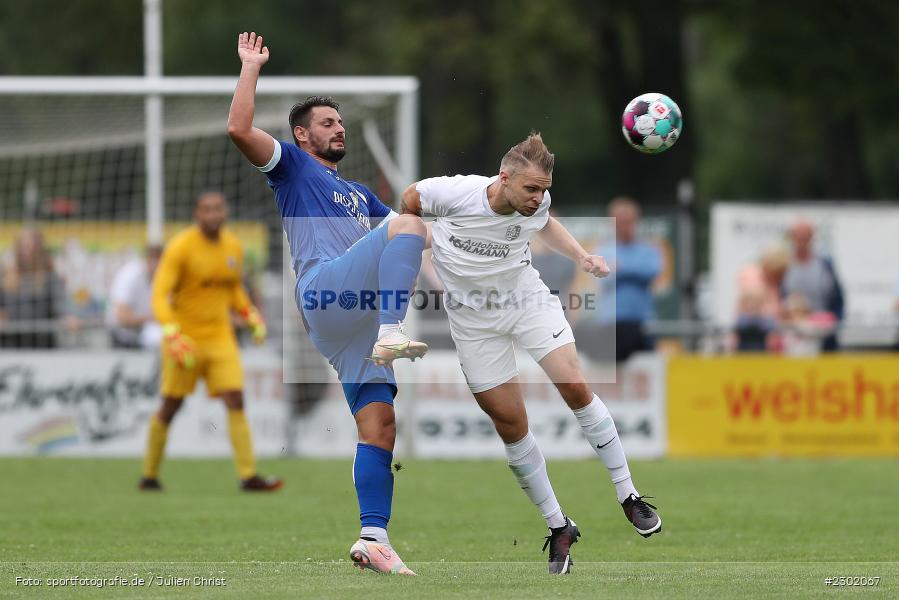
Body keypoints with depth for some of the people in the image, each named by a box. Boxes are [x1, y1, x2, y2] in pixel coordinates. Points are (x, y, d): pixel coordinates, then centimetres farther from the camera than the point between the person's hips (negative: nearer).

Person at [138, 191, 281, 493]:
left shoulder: (233, 247, 7)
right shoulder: (180, 248, -12)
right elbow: (160, 295, -16)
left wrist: (251, 316, 7)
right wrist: (172, 334, -29)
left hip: (220, 336, 4)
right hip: (186, 339, -4)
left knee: (235, 401, -9)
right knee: (171, 406, 3)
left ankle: (248, 474, -12)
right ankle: (149, 475, 17)